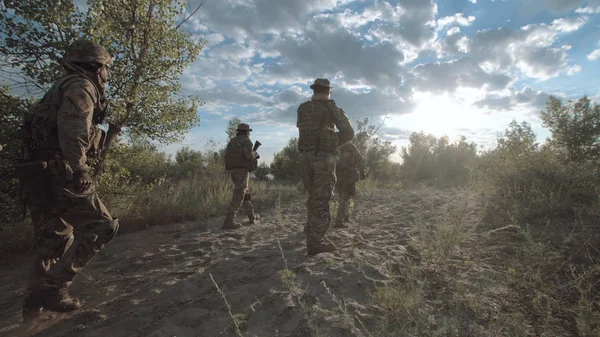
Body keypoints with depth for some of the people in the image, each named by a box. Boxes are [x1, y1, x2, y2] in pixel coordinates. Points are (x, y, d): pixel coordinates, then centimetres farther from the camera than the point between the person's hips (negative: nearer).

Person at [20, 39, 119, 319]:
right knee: (100, 227, -6)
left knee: (53, 240, 16)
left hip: (40, 174, 10)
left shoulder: (63, 88, 26)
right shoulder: (81, 86, -5)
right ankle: (52, 287, -7)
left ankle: (36, 300, 22)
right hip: (60, 173, -10)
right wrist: (78, 168, -26)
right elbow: (72, 128, -24)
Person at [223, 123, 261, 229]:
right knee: (238, 196, -11)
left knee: (245, 193, 19)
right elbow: (249, 155, -18)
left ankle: (252, 217, 27)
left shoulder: (231, 141, 18)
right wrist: (255, 154, 6)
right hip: (242, 170, -8)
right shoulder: (246, 141, -3)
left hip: (233, 171, 8)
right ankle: (228, 221, -17)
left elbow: (230, 157, 17)